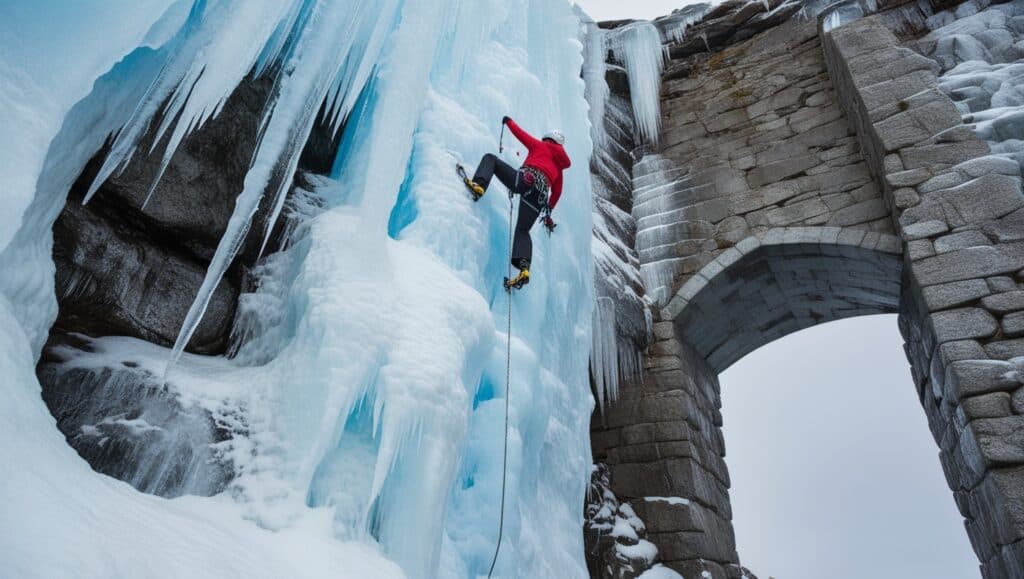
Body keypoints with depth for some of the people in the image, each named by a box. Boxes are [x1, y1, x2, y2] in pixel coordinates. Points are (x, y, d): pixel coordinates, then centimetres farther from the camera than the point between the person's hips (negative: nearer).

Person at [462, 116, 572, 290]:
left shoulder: (540, 145, 25)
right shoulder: (559, 165, 36)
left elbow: (520, 133, 26)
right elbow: (557, 192, 37)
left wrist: (508, 121, 46)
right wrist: (548, 211, 47)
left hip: (525, 179, -4)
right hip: (541, 195, 4)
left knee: (490, 158, 10)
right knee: (523, 230, 14)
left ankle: (479, 185, -21)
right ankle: (524, 268, -9)